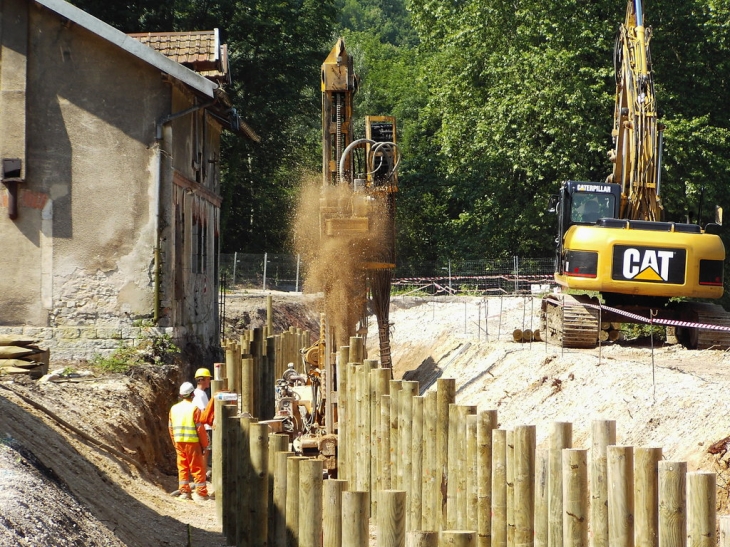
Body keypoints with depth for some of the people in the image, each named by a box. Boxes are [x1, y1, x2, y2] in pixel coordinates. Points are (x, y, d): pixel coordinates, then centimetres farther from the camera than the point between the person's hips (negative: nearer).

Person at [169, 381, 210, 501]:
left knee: (183, 467, 13)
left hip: (179, 442, 5)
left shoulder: (174, 409, 6)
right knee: (198, 468, 1)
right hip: (192, 442, -5)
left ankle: (184, 491, 12)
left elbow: (171, 428, 11)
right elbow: (200, 429, -12)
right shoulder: (194, 409, -12)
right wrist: (204, 445, -3)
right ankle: (201, 493, 1)